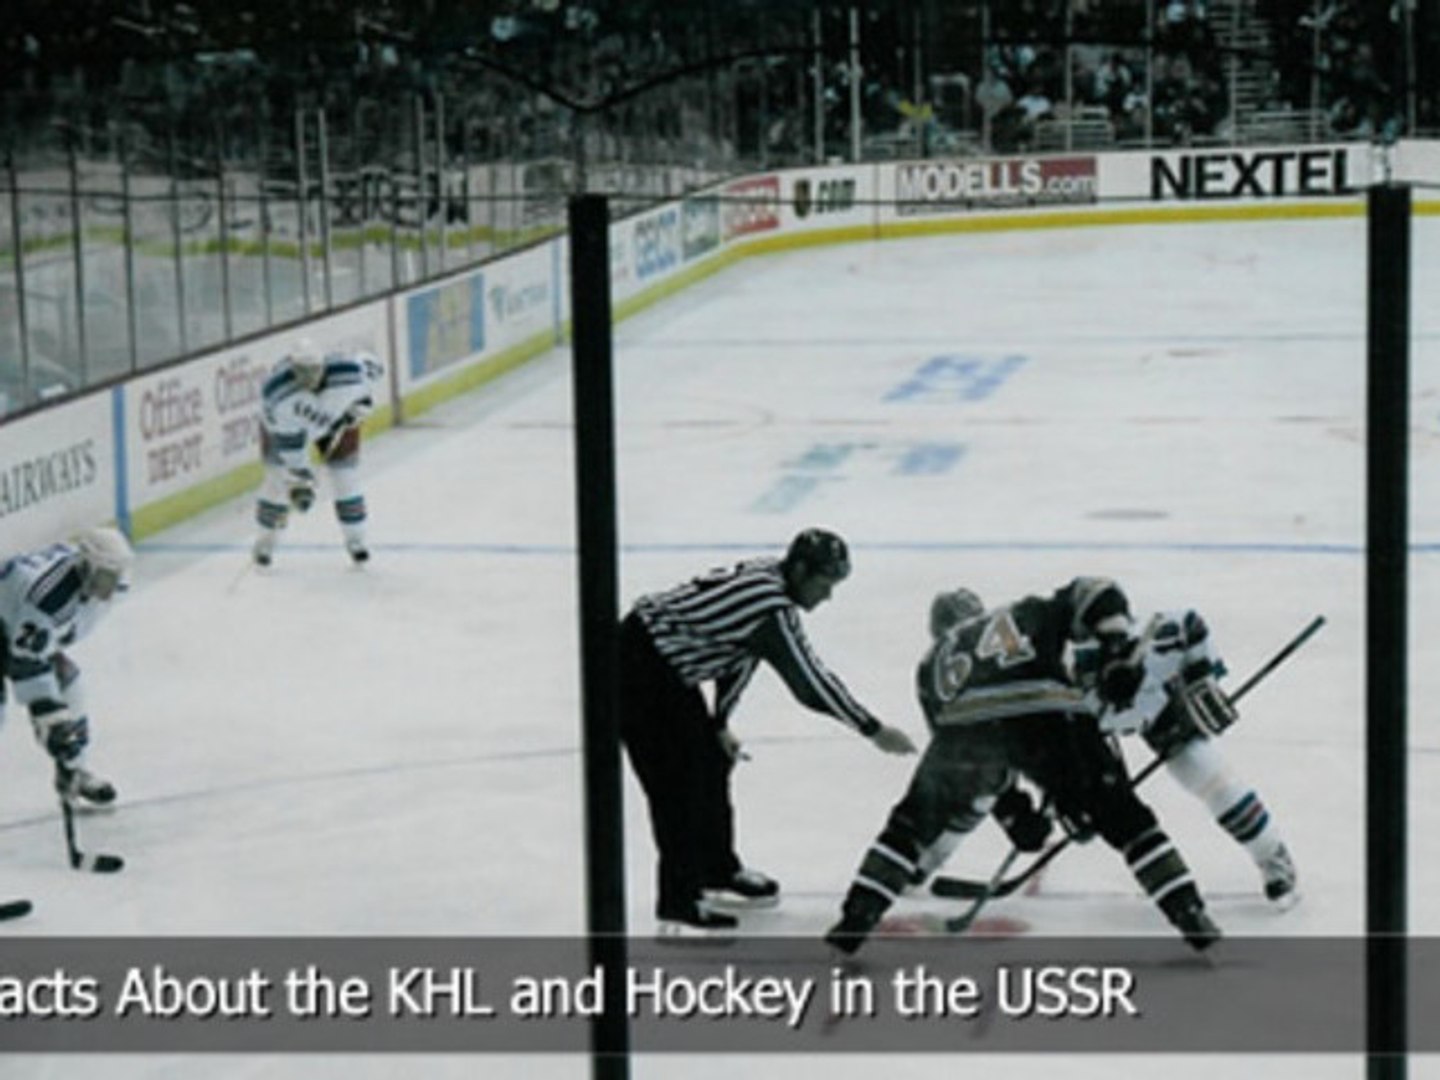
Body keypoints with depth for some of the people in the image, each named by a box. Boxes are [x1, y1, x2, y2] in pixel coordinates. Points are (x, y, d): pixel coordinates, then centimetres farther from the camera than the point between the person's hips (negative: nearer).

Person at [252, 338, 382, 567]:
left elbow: (367, 363, -11)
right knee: (278, 477, -5)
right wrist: (300, 476, -32)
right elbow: (288, 440, -34)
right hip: (284, 425, -2)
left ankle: (355, 539, 17)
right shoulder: (275, 391, -41)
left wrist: (361, 402, -10)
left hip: (338, 418, 2)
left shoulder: (346, 371, -38)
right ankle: (265, 540, 14)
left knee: (346, 478, 0)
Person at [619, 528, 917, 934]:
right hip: (639, 668, -11)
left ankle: (720, 874, 33)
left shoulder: (766, 578, 3)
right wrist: (873, 731, -16)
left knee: (711, 761, 18)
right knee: (678, 785, -10)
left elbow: (736, 654, 14)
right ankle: (678, 908, -7)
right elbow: (810, 682, -23)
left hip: (669, 668, 11)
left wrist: (719, 723, 17)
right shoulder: (769, 606, -26)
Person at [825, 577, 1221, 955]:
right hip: (1049, 719, -1)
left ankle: (855, 921, 15)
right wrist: (1119, 650, 6)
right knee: (1125, 819, 16)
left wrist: (1011, 808, 34)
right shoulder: (1033, 615, 36)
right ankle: (1191, 916, 12)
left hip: (968, 723, 1)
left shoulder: (934, 663, 38)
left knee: (915, 823, 24)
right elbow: (1095, 594, 16)